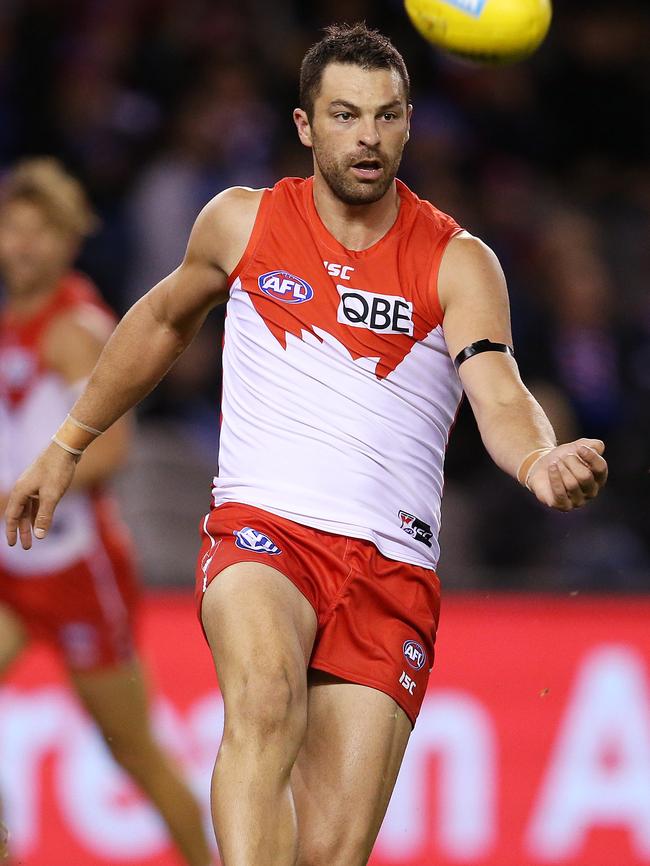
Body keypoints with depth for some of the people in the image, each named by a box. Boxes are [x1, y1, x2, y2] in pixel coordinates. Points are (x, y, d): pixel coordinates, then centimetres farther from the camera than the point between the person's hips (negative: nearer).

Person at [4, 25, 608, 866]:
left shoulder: (458, 262, 2)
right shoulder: (241, 222, 8)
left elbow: (499, 395, -14)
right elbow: (163, 320, 27)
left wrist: (539, 459, -37)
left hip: (394, 571, 1)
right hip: (261, 527, -1)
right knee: (265, 699, -35)